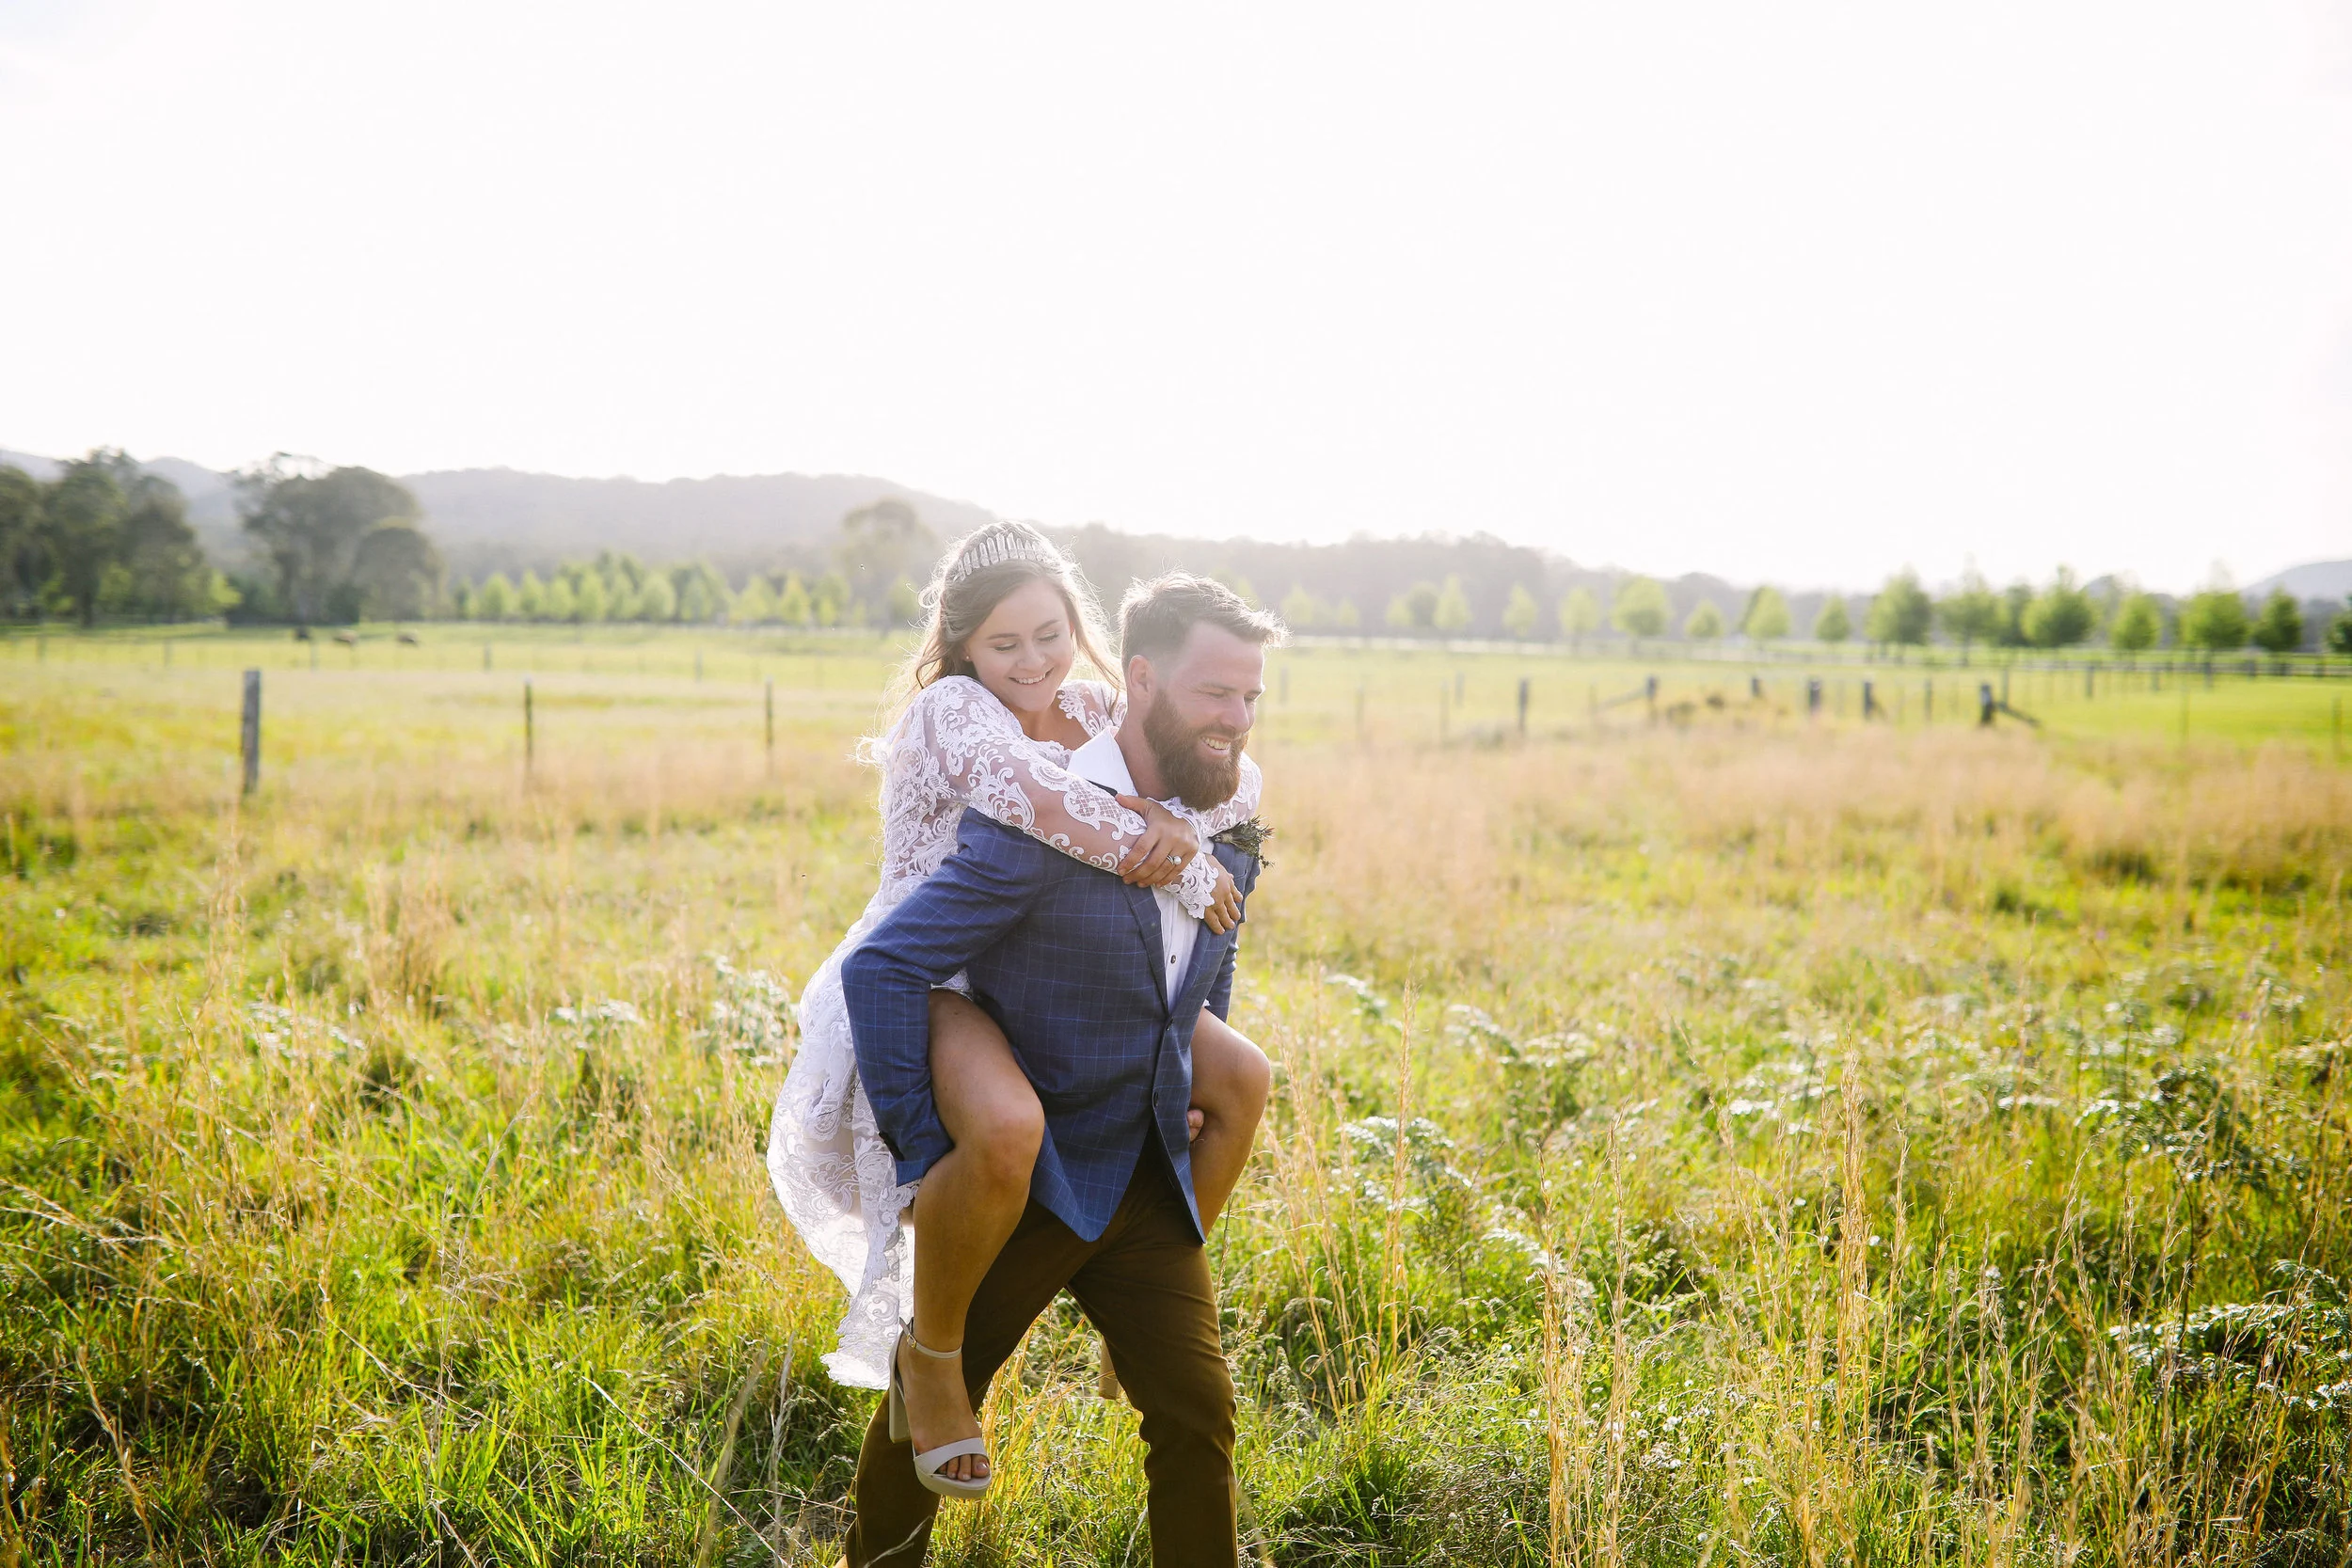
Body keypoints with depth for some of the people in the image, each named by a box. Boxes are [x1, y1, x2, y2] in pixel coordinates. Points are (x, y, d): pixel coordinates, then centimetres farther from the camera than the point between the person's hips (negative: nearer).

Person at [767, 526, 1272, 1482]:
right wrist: (1189, 879, -26)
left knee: (1239, 1079, 2)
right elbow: (1048, 806, -35)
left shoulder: (1090, 713, 6)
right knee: (1007, 1128, -39)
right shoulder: (951, 711, -15)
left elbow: (1239, 776, -3)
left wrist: (1182, 822, -27)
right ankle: (930, 1352, -10)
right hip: (927, 988, -8)